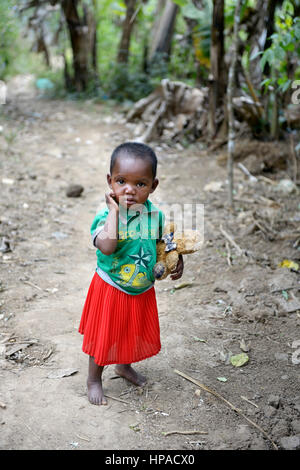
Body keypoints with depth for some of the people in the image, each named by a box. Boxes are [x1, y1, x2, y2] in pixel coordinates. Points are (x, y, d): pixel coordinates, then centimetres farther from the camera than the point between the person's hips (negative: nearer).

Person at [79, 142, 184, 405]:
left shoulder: (156, 215, -10)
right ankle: (94, 379, 37)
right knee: (104, 334, 13)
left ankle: (124, 366, 53)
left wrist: (177, 261, -7)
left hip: (142, 291, 4)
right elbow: (107, 246, -43)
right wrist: (114, 211, -38)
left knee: (136, 333, 24)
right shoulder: (106, 215, -23)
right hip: (110, 289, -4)